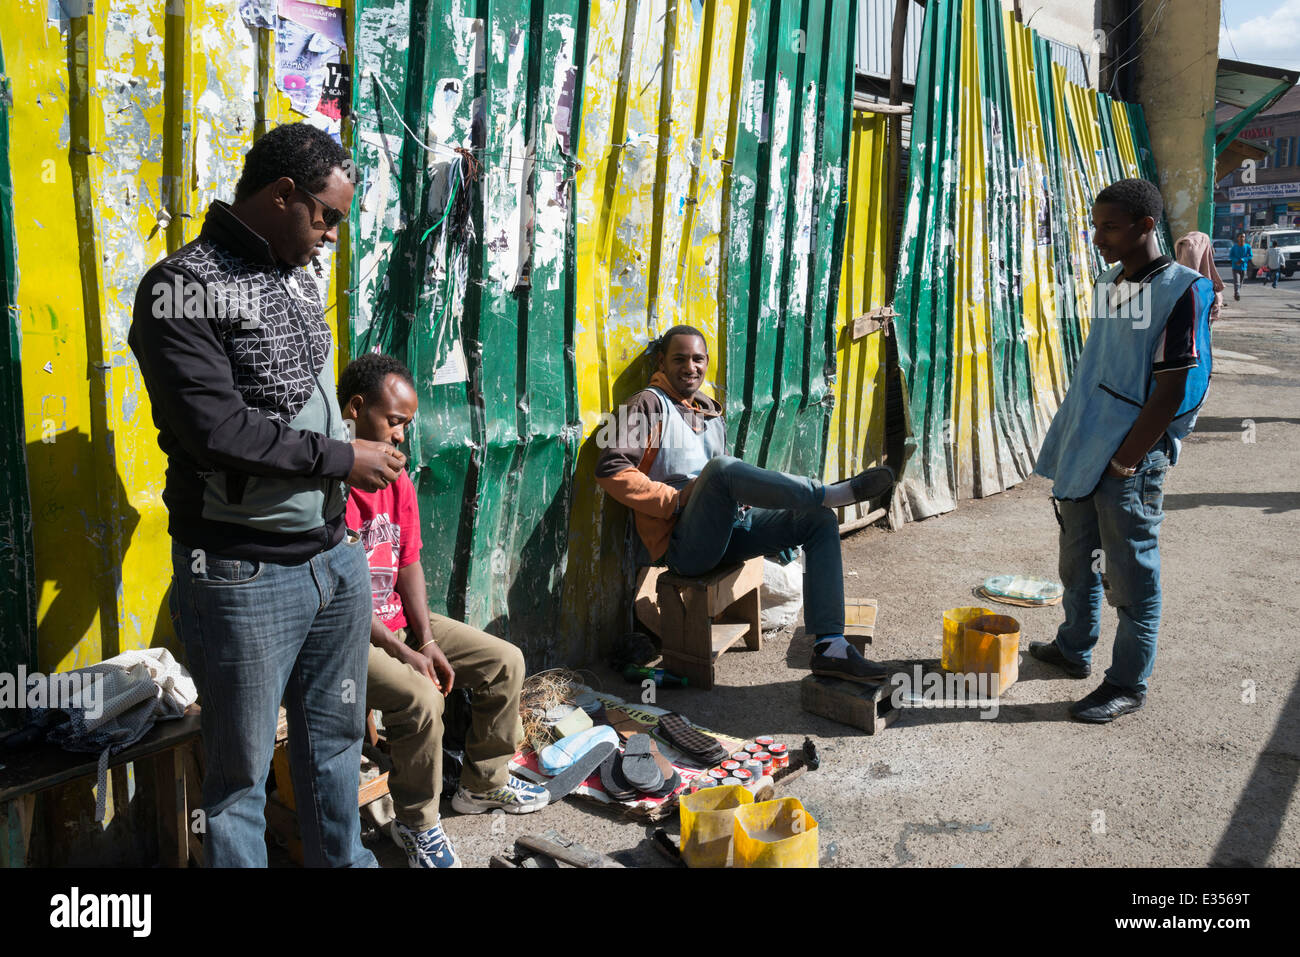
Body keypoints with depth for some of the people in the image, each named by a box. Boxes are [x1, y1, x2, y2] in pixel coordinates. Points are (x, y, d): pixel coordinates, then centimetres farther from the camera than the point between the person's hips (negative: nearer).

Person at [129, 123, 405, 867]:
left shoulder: (297, 276, 11)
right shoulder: (185, 288, -13)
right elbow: (215, 429, -21)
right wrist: (342, 458, -13)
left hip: (337, 554, 8)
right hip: (245, 576, -7)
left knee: (337, 735, 20)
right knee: (243, 765, 9)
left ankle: (345, 860, 37)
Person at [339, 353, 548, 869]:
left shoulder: (396, 477, 6)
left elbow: (409, 563, 7)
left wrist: (428, 641, -4)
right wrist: (403, 653, -21)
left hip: (398, 619, 9)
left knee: (505, 662, 5)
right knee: (421, 698, -31)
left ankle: (483, 782, 23)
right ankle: (416, 823, -4)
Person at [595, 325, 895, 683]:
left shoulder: (710, 410, 23)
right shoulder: (649, 405, -1)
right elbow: (610, 470, -15)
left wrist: (744, 497, 8)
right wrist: (677, 499, -16)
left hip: (729, 527, 8)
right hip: (684, 542, -8)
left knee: (819, 520, -7)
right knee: (719, 466, -35)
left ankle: (829, 647, -16)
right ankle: (830, 492, -20)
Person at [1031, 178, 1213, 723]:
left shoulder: (1181, 291, -13)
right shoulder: (1106, 284, 11)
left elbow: (1172, 391, -16)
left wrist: (1125, 461, -17)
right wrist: (1069, 448, 15)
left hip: (1131, 463, -8)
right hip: (1082, 453, 8)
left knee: (1130, 575, 2)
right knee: (1077, 562, 19)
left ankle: (1128, 685, 15)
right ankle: (1074, 650, 37)